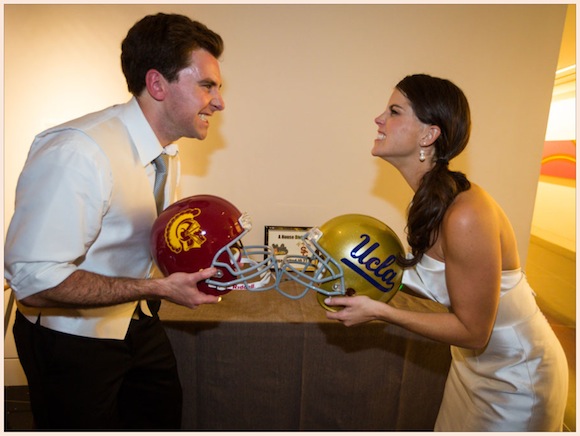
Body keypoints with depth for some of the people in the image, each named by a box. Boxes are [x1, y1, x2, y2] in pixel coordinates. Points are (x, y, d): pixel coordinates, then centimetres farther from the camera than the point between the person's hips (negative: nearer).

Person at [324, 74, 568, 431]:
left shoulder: (467, 217, -34)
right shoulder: (431, 201, -8)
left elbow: (472, 331, -25)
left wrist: (378, 311, -26)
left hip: (516, 379, -7)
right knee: (451, 427, 24)